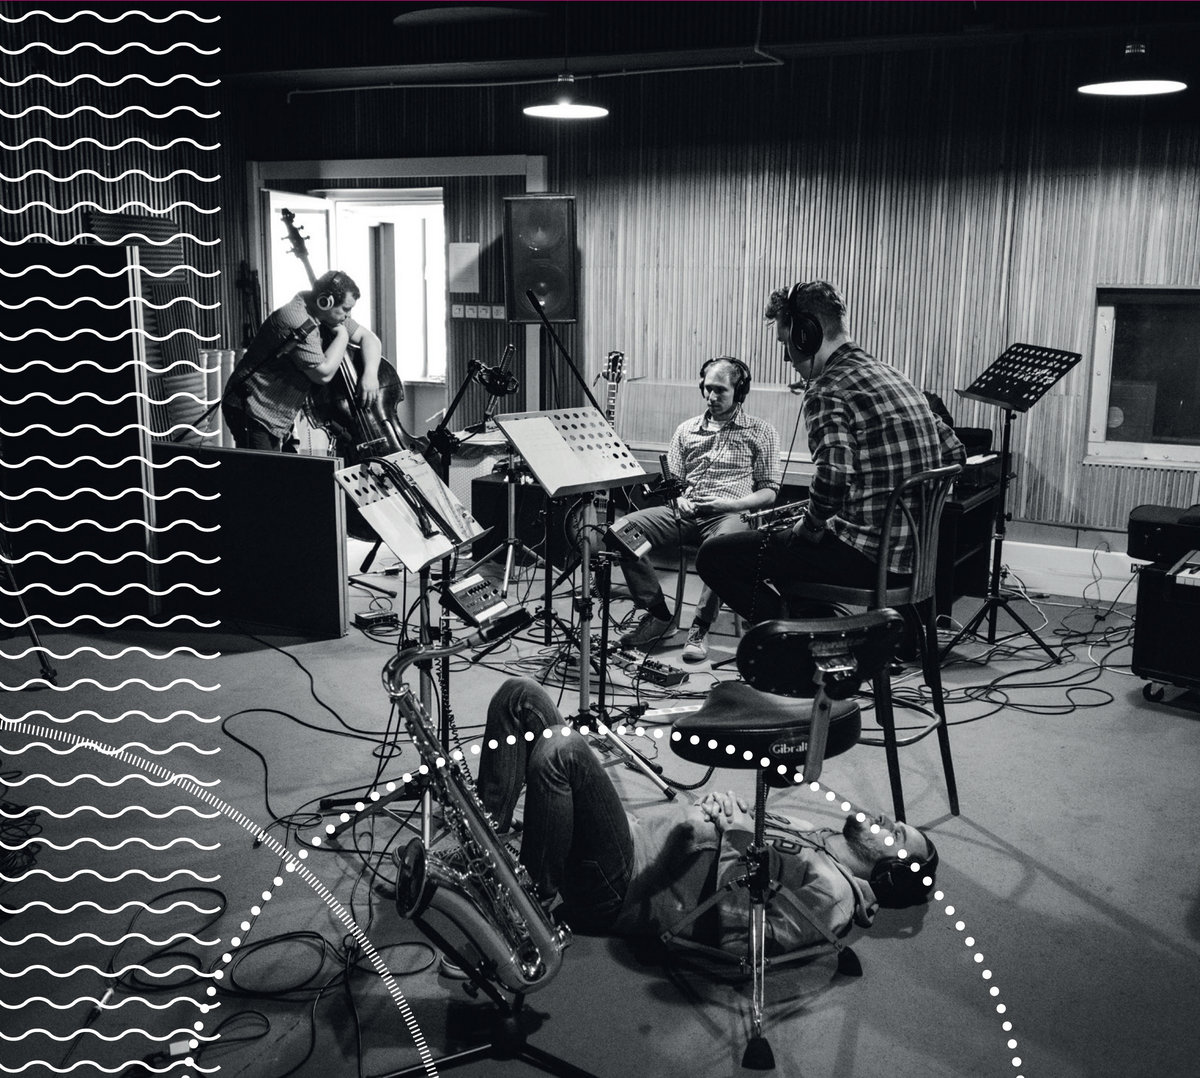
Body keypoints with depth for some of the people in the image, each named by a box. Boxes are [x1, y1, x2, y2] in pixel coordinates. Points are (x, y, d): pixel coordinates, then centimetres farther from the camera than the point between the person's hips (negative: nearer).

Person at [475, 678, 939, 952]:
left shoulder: (831, 894, -5)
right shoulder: (808, 836, 22)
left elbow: (740, 936, -19)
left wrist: (737, 843, -15)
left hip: (616, 891, -9)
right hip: (634, 835, 9)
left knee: (563, 749, -35)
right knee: (520, 695, -2)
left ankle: (532, 904, -19)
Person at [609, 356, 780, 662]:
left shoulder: (761, 432, 9)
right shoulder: (686, 430, 19)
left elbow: (769, 491, 5)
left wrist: (731, 503, -12)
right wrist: (680, 500, -4)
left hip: (731, 514, -4)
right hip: (685, 512, 4)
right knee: (622, 530, -21)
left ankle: (700, 629, -21)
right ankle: (659, 616, -12)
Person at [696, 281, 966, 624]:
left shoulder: (827, 391, -15)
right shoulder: (893, 377, 13)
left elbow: (834, 475, -31)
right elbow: (954, 452, 19)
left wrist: (809, 524, -13)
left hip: (869, 557, -9)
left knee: (714, 556, -2)